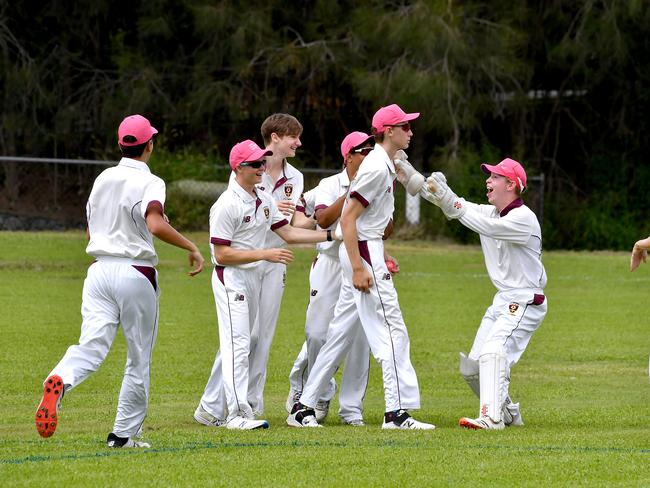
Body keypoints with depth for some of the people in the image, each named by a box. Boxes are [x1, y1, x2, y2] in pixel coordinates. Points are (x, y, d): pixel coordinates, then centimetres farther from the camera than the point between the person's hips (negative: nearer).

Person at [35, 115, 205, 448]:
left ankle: (60, 381, -42)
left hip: (99, 269, 5)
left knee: (92, 346, -10)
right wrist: (191, 248, -18)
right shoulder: (149, 183, -7)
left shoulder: (102, 179, 12)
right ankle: (124, 433, 11)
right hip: (136, 274, -5)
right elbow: (156, 225, -26)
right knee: (139, 359, 9)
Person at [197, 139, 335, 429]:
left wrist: (331, 235, 3)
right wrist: (264, 254, -22)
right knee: (237, 345, -12)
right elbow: (222, 254, -17)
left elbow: (288, 233, 11)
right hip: (232, 278, -9)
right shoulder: (227, 205, -15)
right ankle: (239, 414, -15)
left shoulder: (265, 201, 11)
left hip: (255, 279, 9)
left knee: (235, 346, 11)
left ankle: (210, 410, 17)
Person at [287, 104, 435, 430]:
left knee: (341, 332, 11)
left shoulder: (386, 166, 15)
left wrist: (383, 254, 19)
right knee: (392, 332, -10)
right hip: (363, 253, -10)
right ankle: (397, 411, -11)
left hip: (367, 250, 10)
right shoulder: (376, 168, -16)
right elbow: (348, 218, -20)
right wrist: (359, 268, -23)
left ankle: (303, 407, 14)